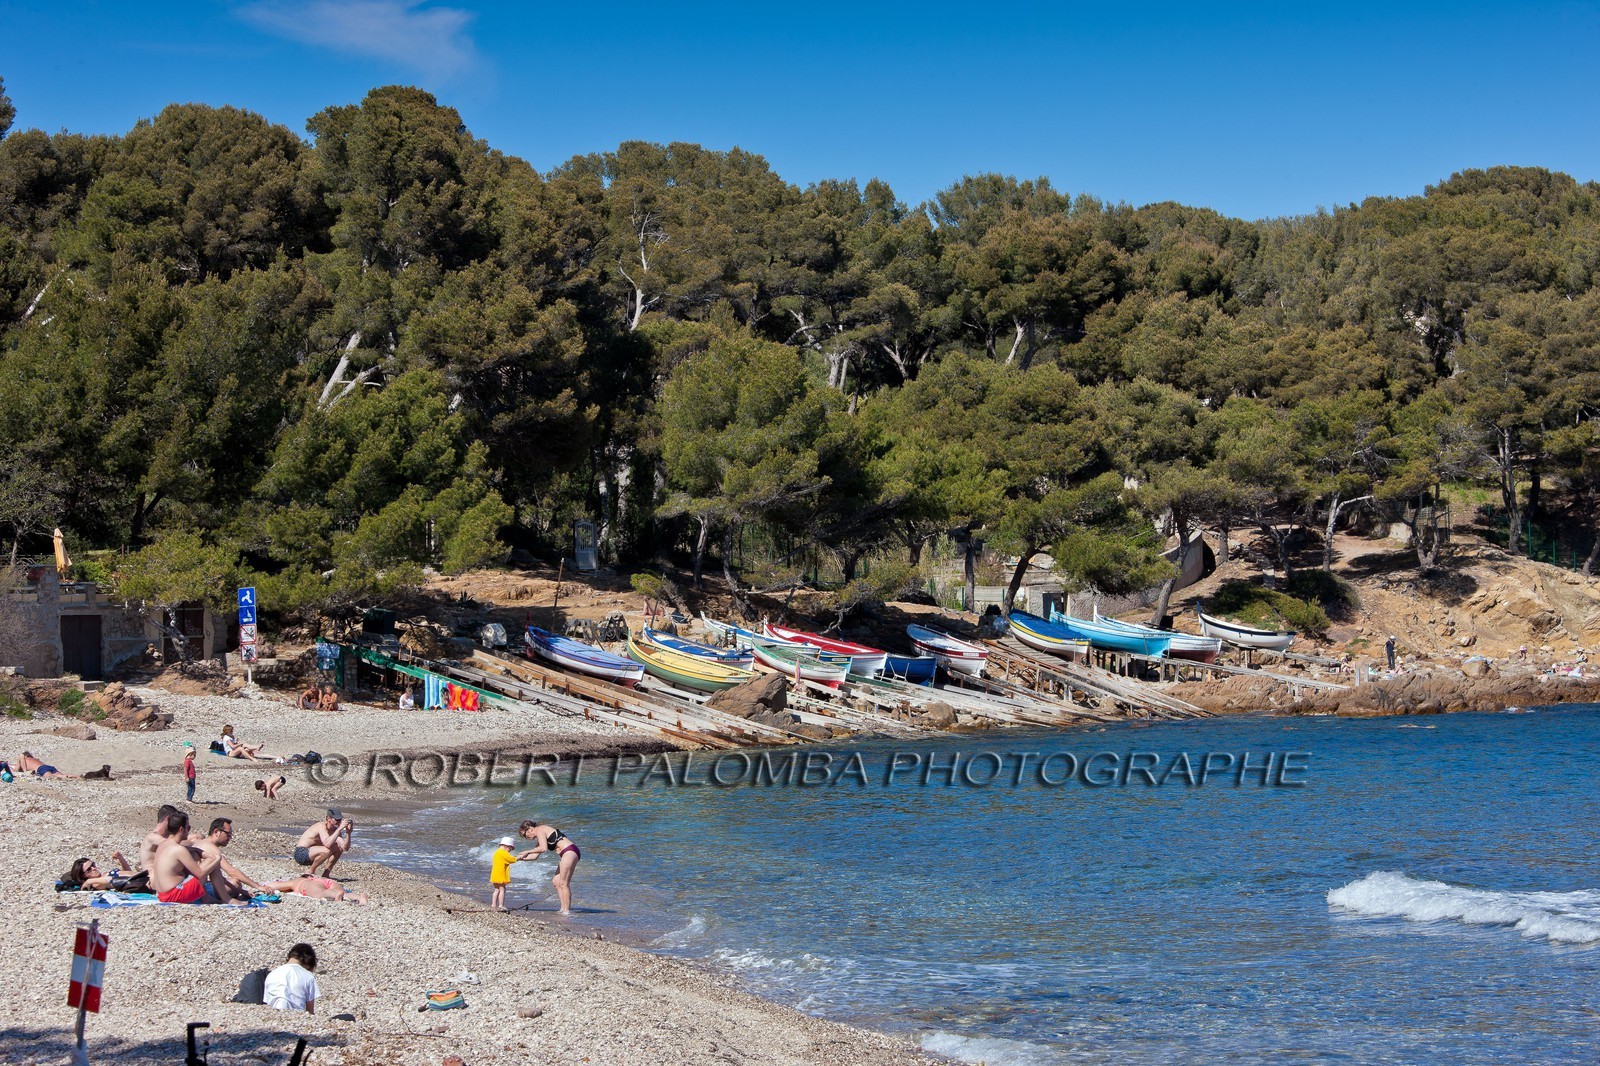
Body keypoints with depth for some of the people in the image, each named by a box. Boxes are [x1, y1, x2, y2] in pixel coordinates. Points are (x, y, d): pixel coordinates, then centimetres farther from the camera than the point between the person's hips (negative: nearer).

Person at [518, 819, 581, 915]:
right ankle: (563, 908, 13)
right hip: (568, 854, 11)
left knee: (563, 884, -7)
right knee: (556, 881, 14)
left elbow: (543, 848, -19)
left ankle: (567, 910, -4)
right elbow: (535, 856, 28)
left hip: (569, 851, -11)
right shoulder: (540, 838, 25)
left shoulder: (540, 830, -5)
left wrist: (528, 851, -9)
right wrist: (519, 858, 24)